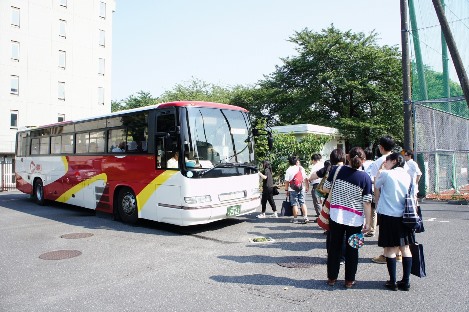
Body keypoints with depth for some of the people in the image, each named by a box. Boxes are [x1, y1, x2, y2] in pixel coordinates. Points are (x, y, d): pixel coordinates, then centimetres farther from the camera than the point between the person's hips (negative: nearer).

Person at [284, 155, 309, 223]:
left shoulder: (289, 170, -6)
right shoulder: (301, 168, 2)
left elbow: (287, 181, -8)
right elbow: (306, 179, 3)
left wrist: (286, 190, 0)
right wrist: (307, 187, 15)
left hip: (293, 190, -2)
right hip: (301, 189, 2)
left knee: (294, 204, 4)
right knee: (303, 203, 8)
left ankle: (295, 218, 8)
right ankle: (305, 217, 3)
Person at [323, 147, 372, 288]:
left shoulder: (337, 170, -6)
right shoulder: (365, 178, -8)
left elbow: (326, 187, 2)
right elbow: (367, 202, -8)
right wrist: (368, 222, -3)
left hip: (336, 215, 1)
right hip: (355, 219, -1)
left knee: (334, 246, 13)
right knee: (352, 249, 12)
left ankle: (332, 277, 23)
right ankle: (349, 280, 21)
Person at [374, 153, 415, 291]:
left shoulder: (386, 174, -9)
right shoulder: (407, 176, 6)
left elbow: (376, 185, 6)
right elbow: (411, 195, 16)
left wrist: (379, 172, 17)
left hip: (388, 216, -5)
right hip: (404, 217, 5)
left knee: (390, 249, 3)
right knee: (405, 248, 10)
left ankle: (393, 282, 8)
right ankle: (406, 281, 15)